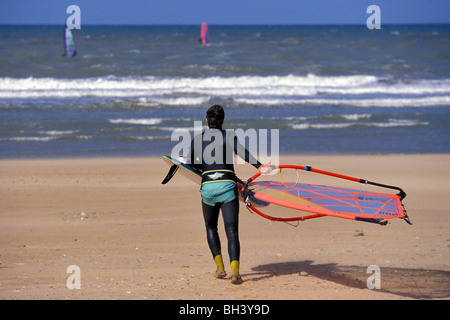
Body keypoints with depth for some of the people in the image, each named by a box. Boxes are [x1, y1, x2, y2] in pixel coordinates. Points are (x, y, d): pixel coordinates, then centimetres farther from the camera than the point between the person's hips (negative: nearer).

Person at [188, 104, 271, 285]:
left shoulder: (196, 140, 14)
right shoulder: (228, 136, 4)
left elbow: (192, 164, 26)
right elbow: (240, 151, -16)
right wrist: (259, 166, -25)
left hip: (207, 187, 2)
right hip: (227, 187, -2)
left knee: (211, 228, 24)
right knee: (232, 232, -4)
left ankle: (220, 267, 14)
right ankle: (235, 271, -21)